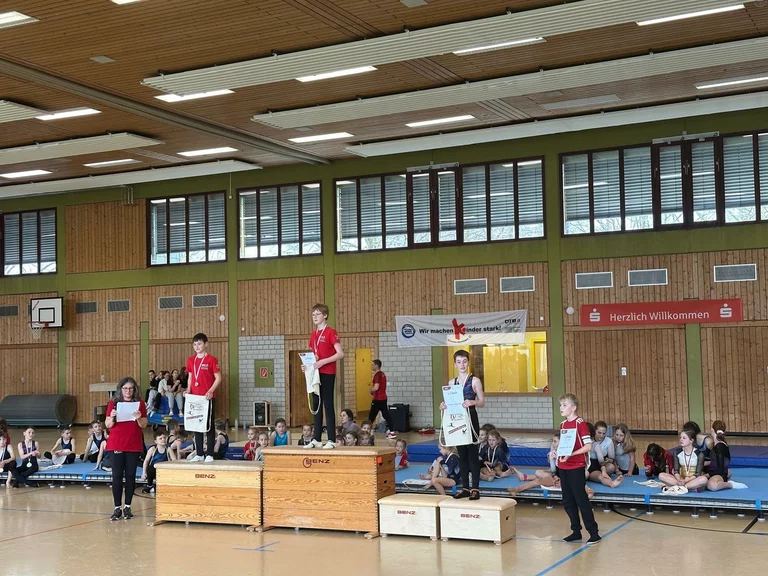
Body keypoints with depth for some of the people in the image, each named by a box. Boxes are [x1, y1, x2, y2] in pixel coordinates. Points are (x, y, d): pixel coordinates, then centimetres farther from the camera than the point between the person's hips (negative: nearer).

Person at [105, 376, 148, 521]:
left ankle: (127, 507, 11)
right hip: (116, 444, 0)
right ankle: (117, 508, 4)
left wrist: (139, 418, -16)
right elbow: (108, 425, 3)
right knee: (117, 476, -1)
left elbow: (144, 425, 4)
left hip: (134, 445, 0)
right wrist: (112, 417, -17)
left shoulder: (140, 403, 4)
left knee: (130, 475, 3)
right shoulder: (113, 403, 4)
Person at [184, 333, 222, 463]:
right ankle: (199, 454, 16)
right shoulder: (191, 360, 10)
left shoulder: (211, 359, -7)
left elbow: (218, 378, -7)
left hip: (208, 397, -6)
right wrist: (188, 390, 2)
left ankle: (209, 454, 4)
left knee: (209, 426, 0)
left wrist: (211, 391, -19)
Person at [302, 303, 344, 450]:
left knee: (328, 405, -6)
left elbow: (340, 354, -15)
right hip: (315, 373, 8)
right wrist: (307, 365, 2)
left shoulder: (331, 332, -8)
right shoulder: (314, 334, 14)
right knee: (316, 406, 9)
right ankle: (317, 439, 14)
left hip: (327, 374, -8)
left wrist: (322, 362, -22)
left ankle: (331, 440, -2)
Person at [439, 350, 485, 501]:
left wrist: (472, 402, -25)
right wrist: (444, 405, -6)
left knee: (472, 453, -3)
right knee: (462, 454, 9)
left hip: (471, 420, -5)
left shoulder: (474, 380, -3)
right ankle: (465, 488, 15)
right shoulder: (451, 382, 10)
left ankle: (475, 488, 1)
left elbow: (482, 402, -5)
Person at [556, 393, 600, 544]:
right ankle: (576, 531, 21)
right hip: (563, 467, 8)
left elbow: (588, 446, -16)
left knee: (581, 500, -4)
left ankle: (593, 532, 4)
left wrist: (571, 454, -23)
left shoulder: (580, 424, -12)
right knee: (568, 502, 11)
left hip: (576, 468, -8)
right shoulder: (563, 425, 11)